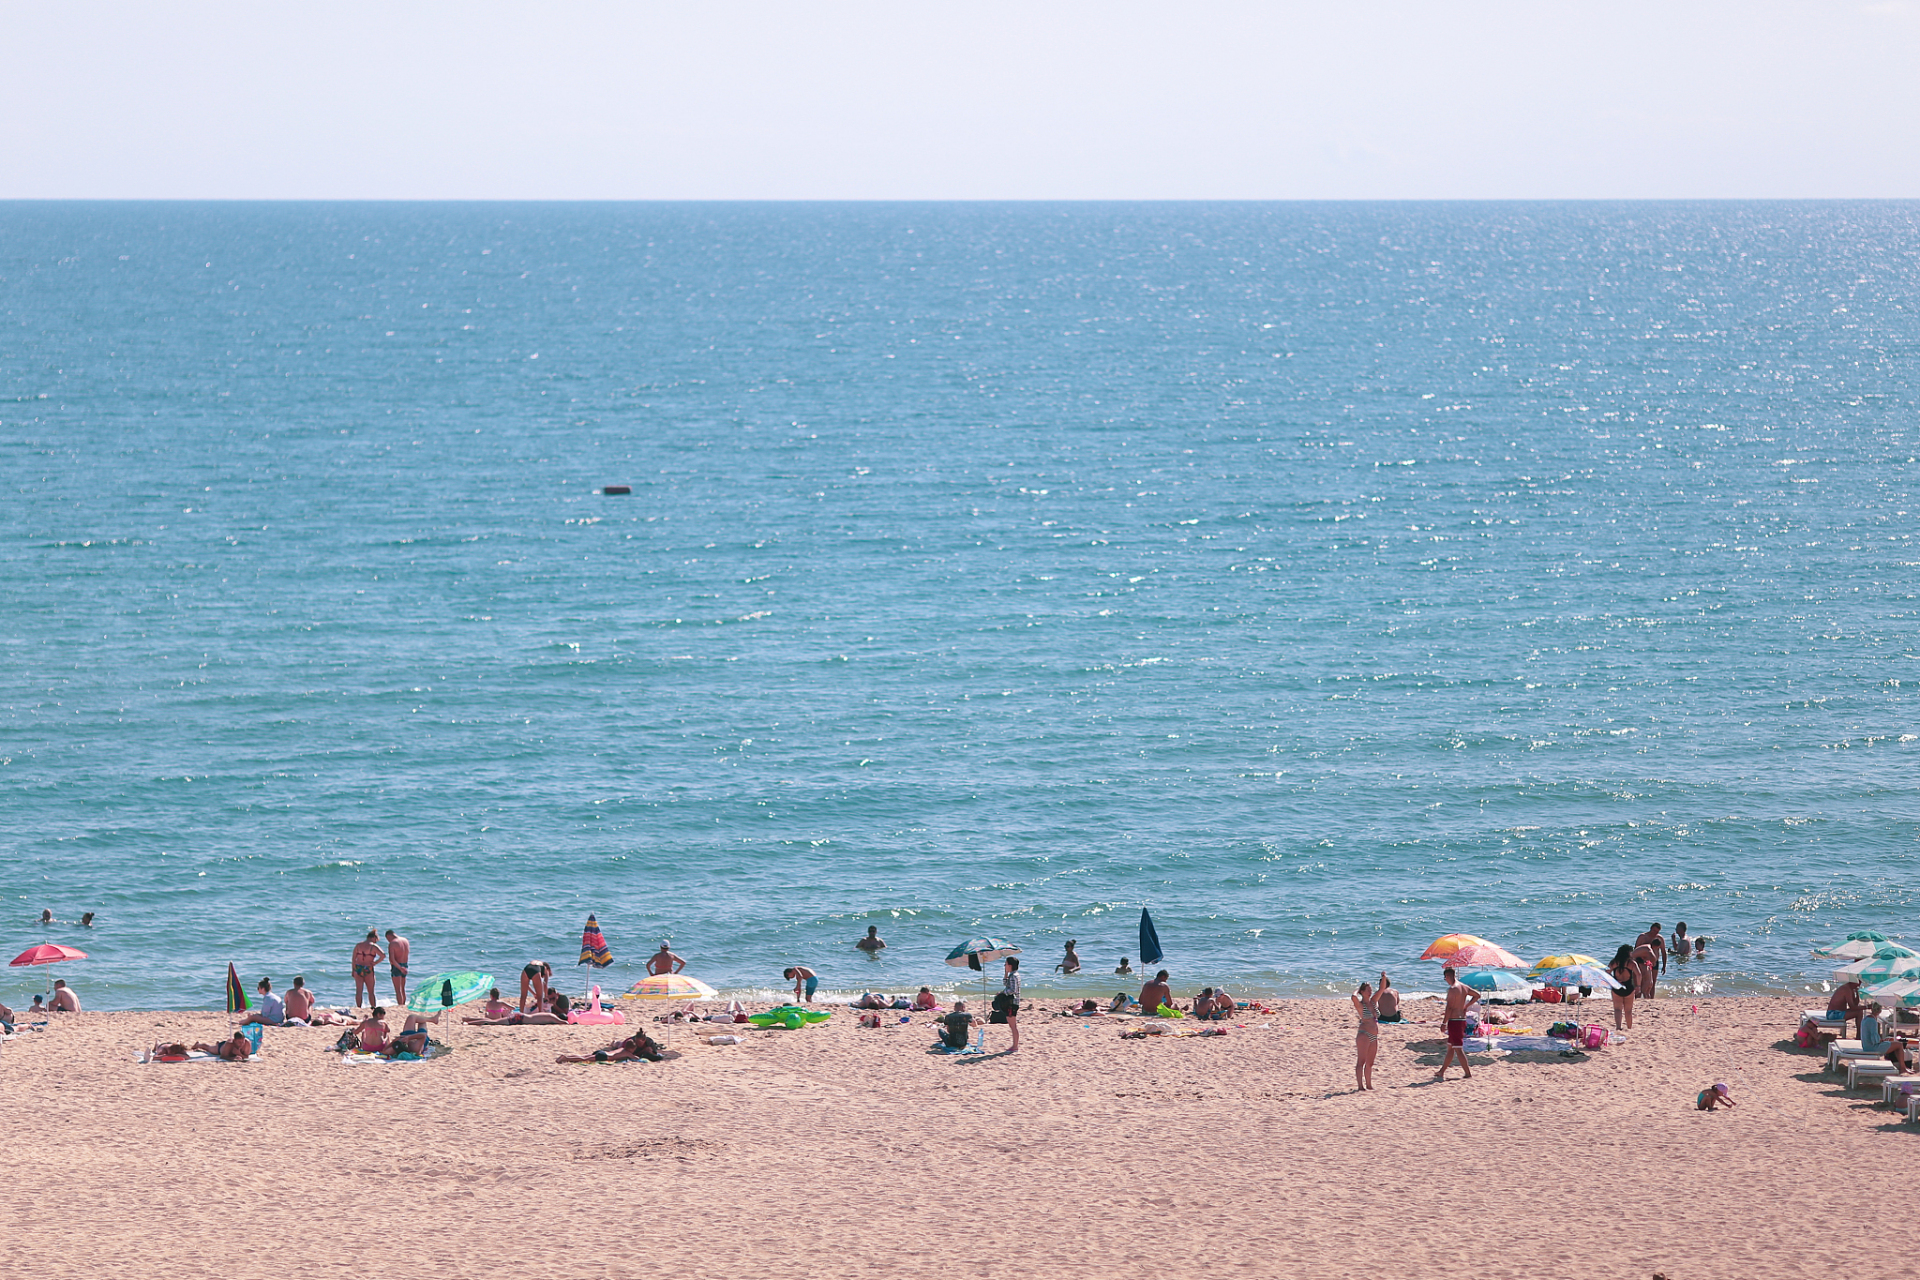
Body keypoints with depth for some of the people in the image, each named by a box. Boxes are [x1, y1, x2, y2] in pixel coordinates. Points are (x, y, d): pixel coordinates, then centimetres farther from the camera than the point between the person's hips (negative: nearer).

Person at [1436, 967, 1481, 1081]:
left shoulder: (1452, 989, -17)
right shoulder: (1464, 987, 9)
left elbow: (1449, 1007, -19)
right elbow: (1477, 995, 19)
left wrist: (1444, 1023, -14)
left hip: (1454, 1020, -9)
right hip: (1462, 1019, 9)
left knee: (1458, 1049, -5)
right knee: (1450, 1048, 16)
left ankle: (1468, 1073, -5)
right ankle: (1441, 1073, 24)